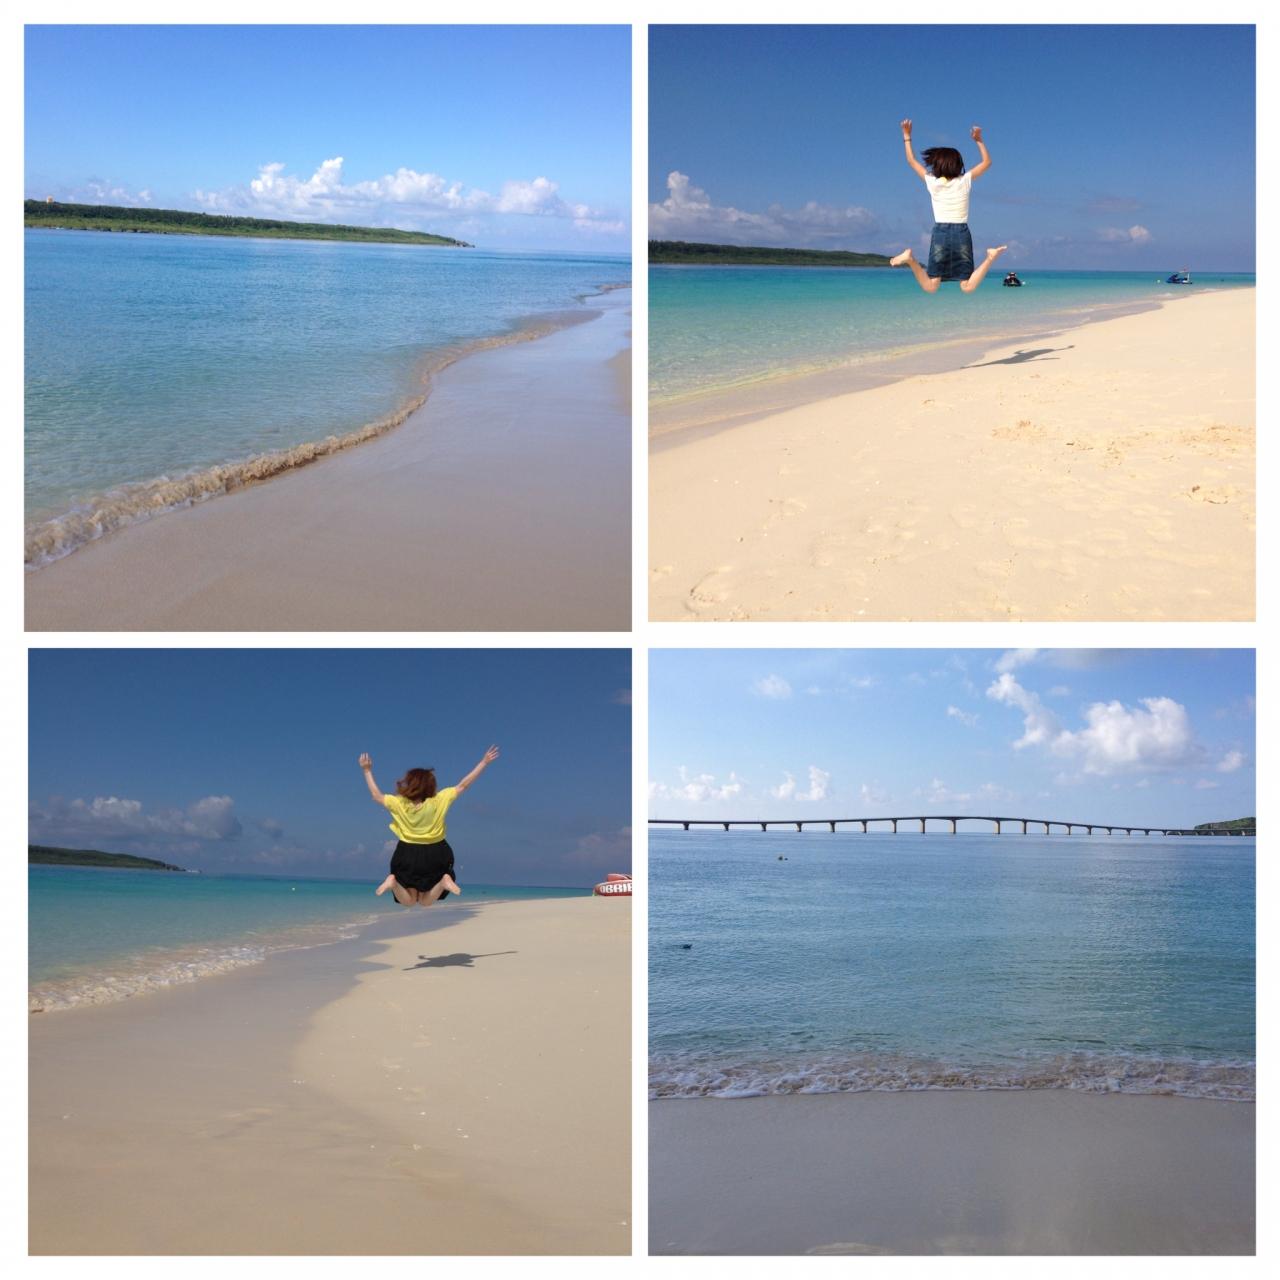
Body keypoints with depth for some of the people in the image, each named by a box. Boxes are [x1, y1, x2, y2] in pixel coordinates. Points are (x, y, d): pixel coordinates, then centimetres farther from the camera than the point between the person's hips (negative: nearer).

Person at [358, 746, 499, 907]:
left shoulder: (399, 803, -12)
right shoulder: (439, 800, -13)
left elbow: (376, 795, 4)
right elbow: (463, 785, -7)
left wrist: (367, 771, 11)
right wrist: (484, 762, -3)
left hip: (407, 855, 0)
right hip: (435, 855, 0)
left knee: (408, 902, 13)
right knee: (425, 902, 13)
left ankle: (393, 882, -21)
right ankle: (443, 882, -20)